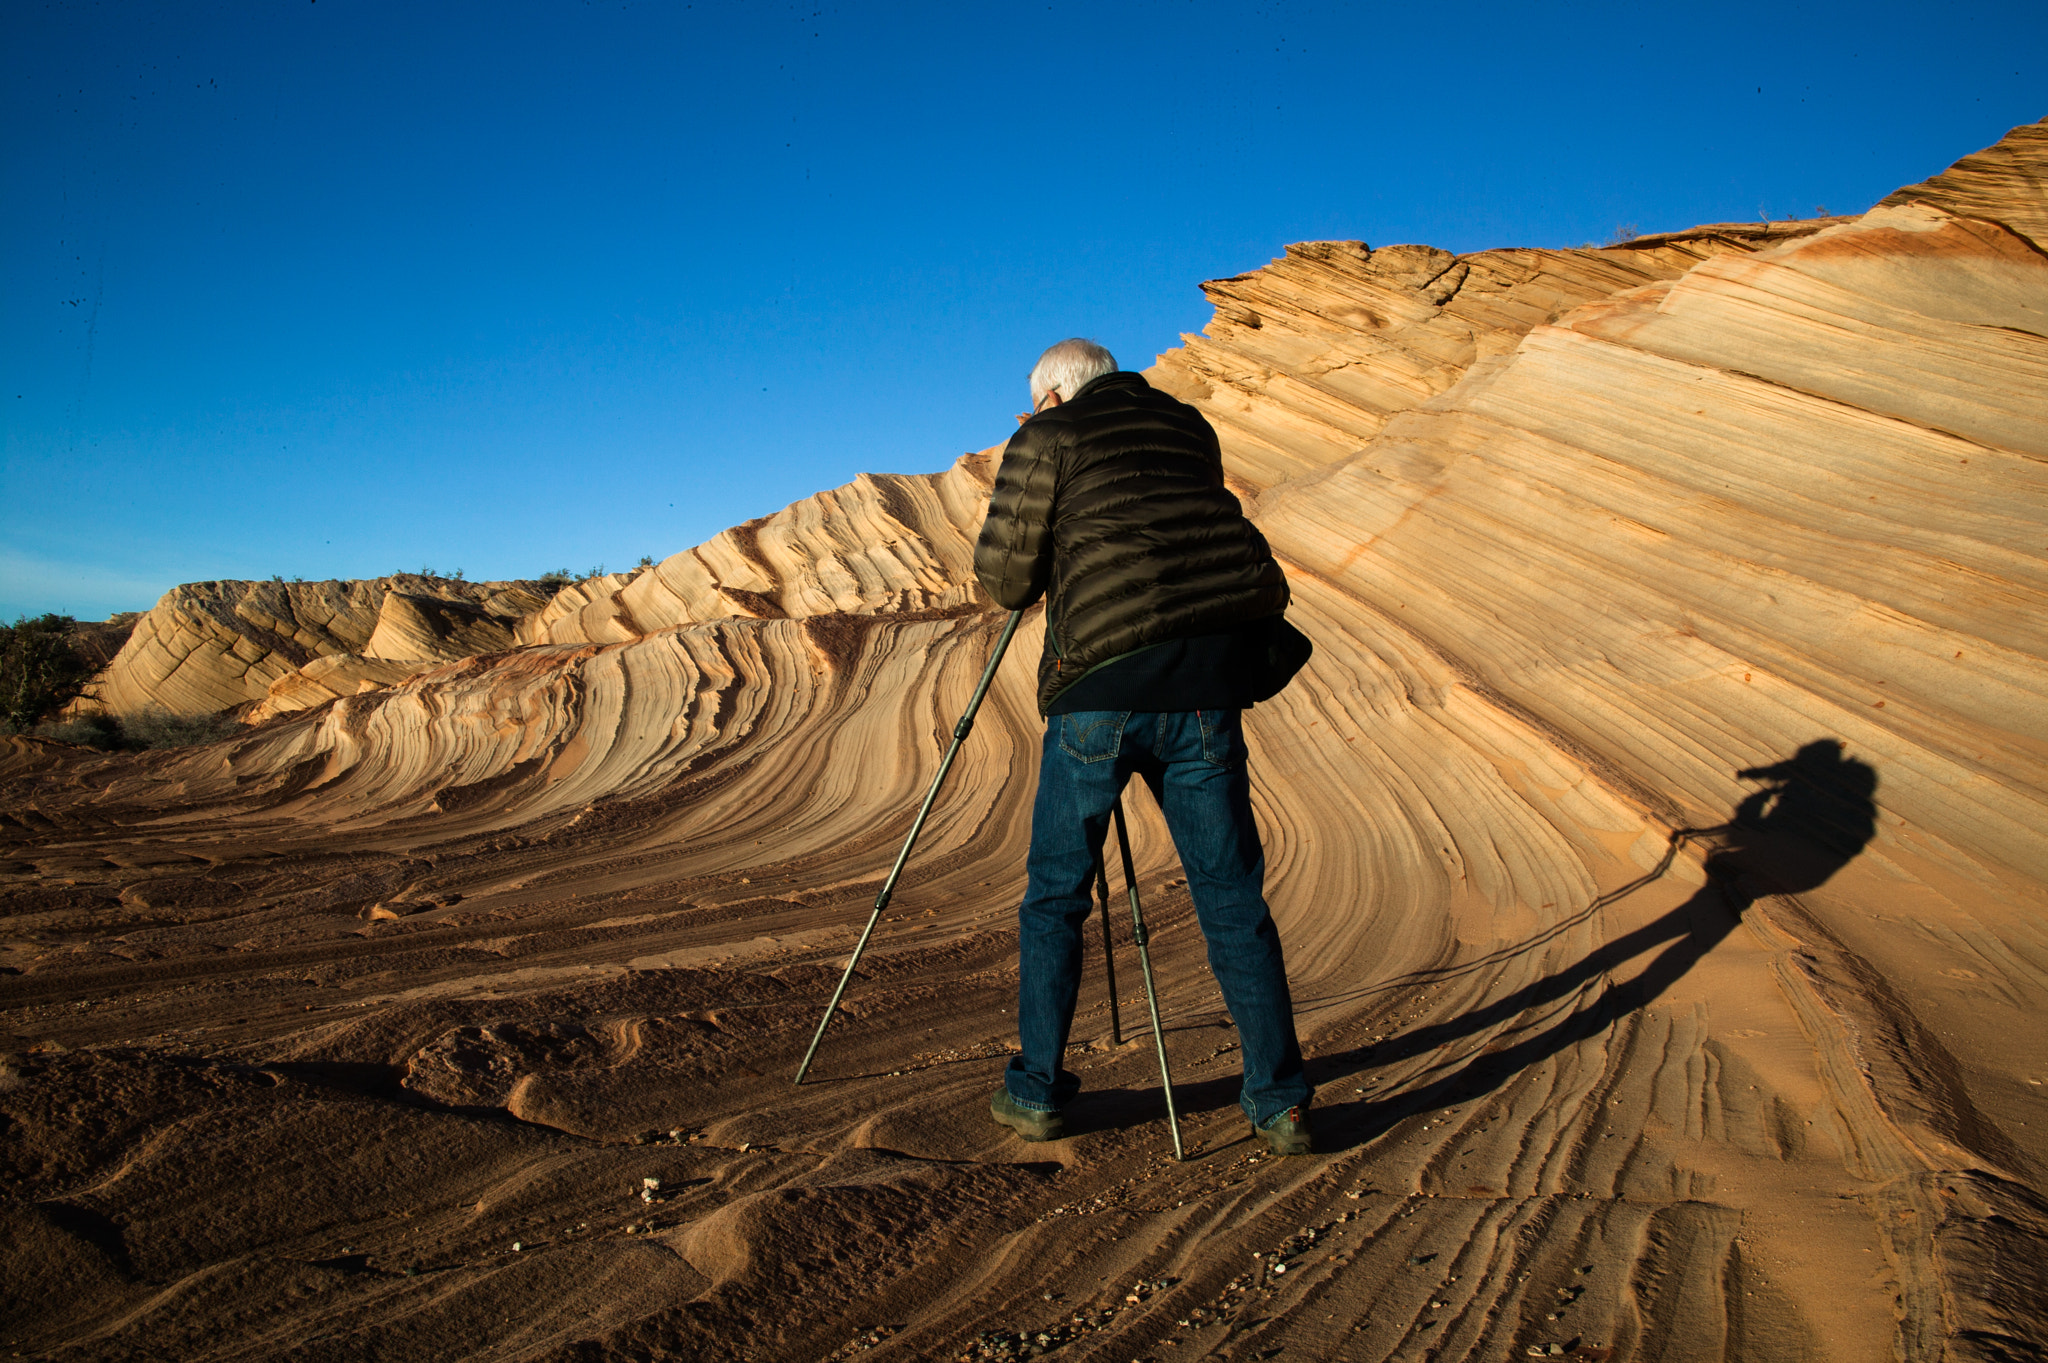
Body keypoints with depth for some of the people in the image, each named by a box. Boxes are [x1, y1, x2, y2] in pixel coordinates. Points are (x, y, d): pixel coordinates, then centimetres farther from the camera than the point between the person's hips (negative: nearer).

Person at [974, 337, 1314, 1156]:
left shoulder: (1047, 439, 7)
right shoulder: (1188, 428, 21)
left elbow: (1005, 578, 5)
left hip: (1102, 678, -3)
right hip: (1208, 675, 4)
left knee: (1055, 893, 11)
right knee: (1231, 896, 9)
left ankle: (1037, 1090, 17)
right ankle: (1278, 1102, 9)